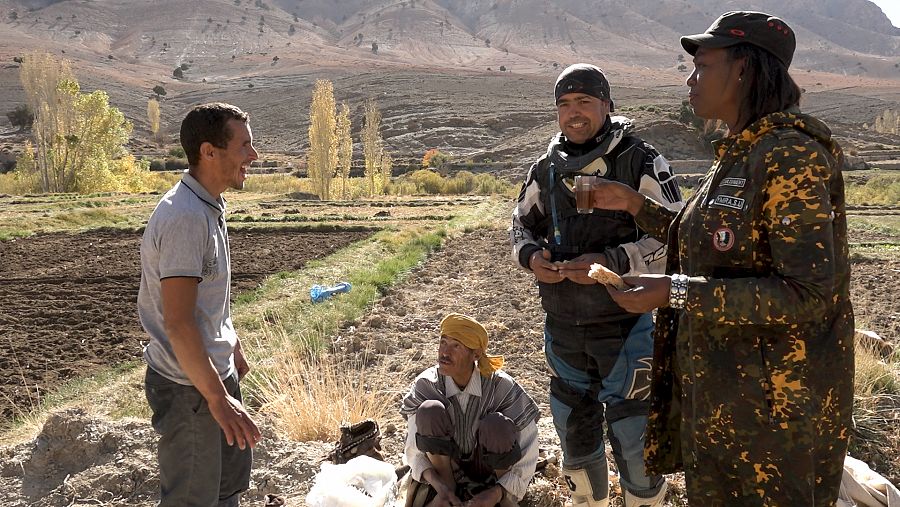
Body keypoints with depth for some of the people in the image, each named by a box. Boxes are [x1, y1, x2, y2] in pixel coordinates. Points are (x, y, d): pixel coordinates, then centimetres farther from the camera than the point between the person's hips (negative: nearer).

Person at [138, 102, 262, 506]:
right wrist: (217, 398, -25)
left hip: (216, 371, 9)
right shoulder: (185, 218, -25)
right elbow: (178, 323, -27)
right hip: (189, 386, -9)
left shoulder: (209, 206, 6)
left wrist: (232, 348, 25)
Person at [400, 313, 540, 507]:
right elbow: (415, 450, -11)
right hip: (444, 468, 1)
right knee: (429, 411, -26)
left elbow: (528, 455, -18)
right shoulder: (425, 385, -17)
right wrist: (439, 486, -30)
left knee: (496, 425, -32)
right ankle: (448, 485, -12)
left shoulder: (502, 387, -22)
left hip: (493, 470, 0)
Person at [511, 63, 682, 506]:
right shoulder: (546, 170, 6)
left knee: (632, 436, 1)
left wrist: (611, 262, -23)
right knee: (574, 432, 18)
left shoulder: (640, 162, -9)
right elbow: (522, 224, 17)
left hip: (626, 324, -5)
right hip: (562, 325, 5)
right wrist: (531, 256, -6)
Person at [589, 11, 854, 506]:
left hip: (771, 398, -9)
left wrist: (673, 292, -27)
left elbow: (807, 294, -27)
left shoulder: (790, 155, -22)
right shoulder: (739, 153, 7)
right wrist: (636, 204, 13)